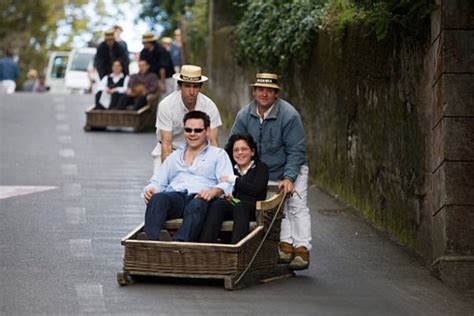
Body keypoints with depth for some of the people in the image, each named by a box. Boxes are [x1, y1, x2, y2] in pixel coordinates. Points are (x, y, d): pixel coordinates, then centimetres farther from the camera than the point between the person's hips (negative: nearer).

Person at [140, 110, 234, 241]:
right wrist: (150, 189, 1)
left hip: (199, 198, -3)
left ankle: (180, 242, -67)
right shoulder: (174, 156, 34)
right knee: (157, 198, -34)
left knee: (196, 205, -41)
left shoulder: (218, 154, 21)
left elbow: (227, 184, 6)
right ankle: (150, 239, -58)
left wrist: (212, 192, -17)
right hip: (175, 196, 3)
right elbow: (158, 182, 27)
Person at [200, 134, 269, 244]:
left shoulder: (261, 168, 16)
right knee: (217, 204, -31)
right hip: (232, 204, 3)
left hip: (253, 208, -3)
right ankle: (205, 244, -48)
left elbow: (255, 189, -1)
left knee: (240, 206, -38)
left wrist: (233, 179, 1)